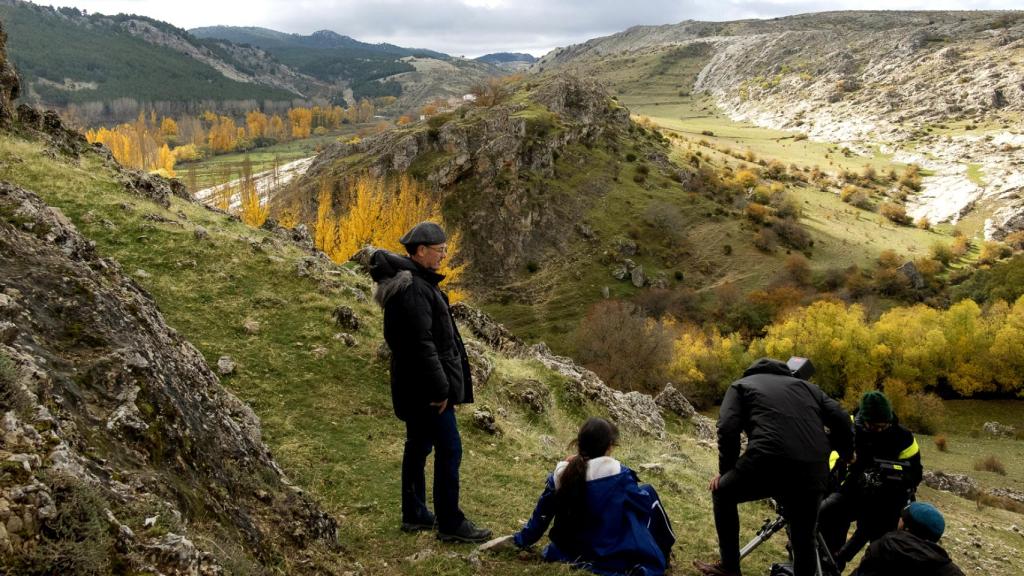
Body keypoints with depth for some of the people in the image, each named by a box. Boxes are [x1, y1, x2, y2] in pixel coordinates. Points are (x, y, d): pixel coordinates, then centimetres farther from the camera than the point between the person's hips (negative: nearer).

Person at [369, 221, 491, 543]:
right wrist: (440, 387, -21)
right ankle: (450, 524, 5)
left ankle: (414, 515, 28)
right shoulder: (413, 288, -21)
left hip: (414, 385, 11)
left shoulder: (416, 281, 13)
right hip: (425, 383, -11)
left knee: (418, 446, 17)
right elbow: (422, 343, -24)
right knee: (449, 450, -4)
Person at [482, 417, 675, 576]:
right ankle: (663, 554, 22)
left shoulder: (560, 474, -8)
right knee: (648, 492, 15)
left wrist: (519, 540, 16)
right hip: (615, 556, -5)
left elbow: (541, 515, 2)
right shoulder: (619, 475, -18)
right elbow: (645, 503, -1)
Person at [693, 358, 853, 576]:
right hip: (814, 471, 4)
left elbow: (728, 429, 5)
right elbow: (841, 419, 18)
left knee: (723, 493, 25)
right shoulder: (805, 385, 32)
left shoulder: (741, 385, 22)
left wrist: (725, 470, 15)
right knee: (805, 539, 23)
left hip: (769, 460, -4)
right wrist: (846, 456, 33)